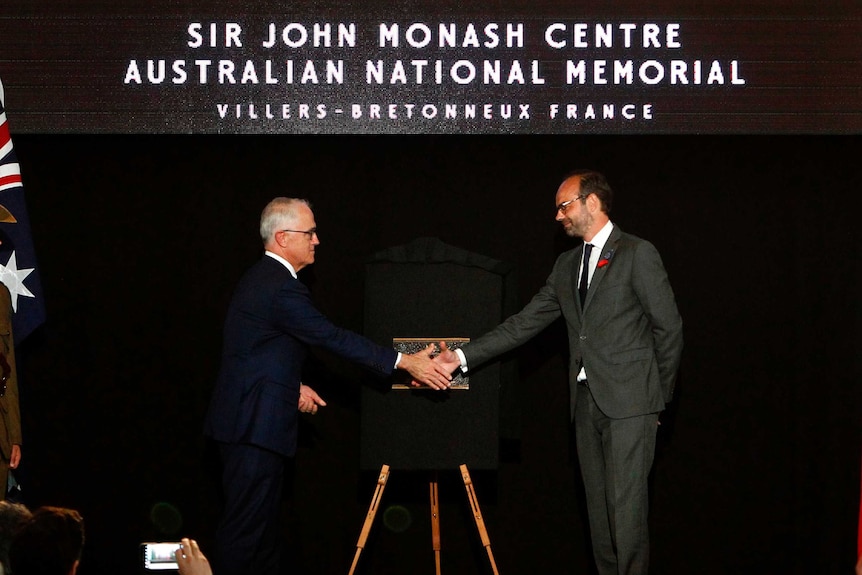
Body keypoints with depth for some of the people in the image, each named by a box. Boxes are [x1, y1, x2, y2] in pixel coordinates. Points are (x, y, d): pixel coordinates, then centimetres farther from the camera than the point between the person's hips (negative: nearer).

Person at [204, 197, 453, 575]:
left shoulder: (260, 278, 14)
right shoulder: (281, 288, -18)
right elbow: (333, 338, -20)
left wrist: (293, 386, 19)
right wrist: (405, 362, -18)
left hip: (247, 422, 11)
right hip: (255, 425, -11)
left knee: (262, 523, 13)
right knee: (246, 526, -8)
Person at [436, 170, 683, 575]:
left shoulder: (637, 254, -4)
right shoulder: (566, 266, 16)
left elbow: (668, 326, -3)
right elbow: (524, 323, 13)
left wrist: (658, 393, 1)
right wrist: (463, 356, 5)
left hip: (629, 401, -7)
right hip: (586, 400, 7)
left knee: (625, 504, -11)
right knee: (597, 505, 6)